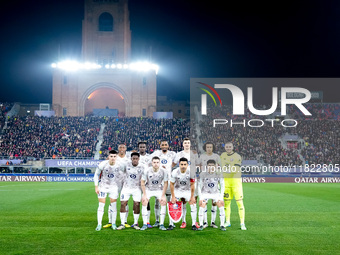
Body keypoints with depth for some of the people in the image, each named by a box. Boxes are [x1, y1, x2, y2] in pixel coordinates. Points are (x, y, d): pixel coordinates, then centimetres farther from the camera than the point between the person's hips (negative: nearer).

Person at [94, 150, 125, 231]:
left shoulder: (120, 165, -13)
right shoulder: (102, 164, -20)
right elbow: (96, 175, -6)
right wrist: (96, 186, -9)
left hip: (113, 187, 2)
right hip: (103, 187, -2)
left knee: (113, 205, 2)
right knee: (101, 205, -4)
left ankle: (113, 224, 14)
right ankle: (99, 224, 5)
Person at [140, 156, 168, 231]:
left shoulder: (163, 171, -19)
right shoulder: (147, 171, -20)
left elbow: (165, 184, -9)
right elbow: (142, 183, -9)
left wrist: (163, 195, -12)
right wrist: (144, 195, -12)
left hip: (159, 189, 0)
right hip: (148, 189, 0)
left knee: (163, 202, -16)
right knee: (144, 202, -16)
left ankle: (161, 224, -7)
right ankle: (145, 224, -6)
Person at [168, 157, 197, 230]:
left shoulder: (191, 172, -25)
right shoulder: (175, 172, -24)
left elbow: (192, 185, -14)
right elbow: (172, 184, -11)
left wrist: (192, 197, -11)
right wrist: (173, 197, -10)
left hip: (188, 190, 0)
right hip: (177, 190, 0)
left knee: (193, 206, -10)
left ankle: (194, 224, 3)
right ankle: (171, 224, 6)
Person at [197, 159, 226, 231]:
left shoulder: (219, 174, -17)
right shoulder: (203, 174, -19)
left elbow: (222, 186, -7)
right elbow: (199, 186, -9)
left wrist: (221, 197, -13)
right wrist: (200, 197, -15)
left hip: (216, 193, 1)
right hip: (205, 193, -1)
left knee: (221, 207, -15)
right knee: (202, 207, -19)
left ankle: (222, 225, -1)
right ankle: (201, 225, -5)